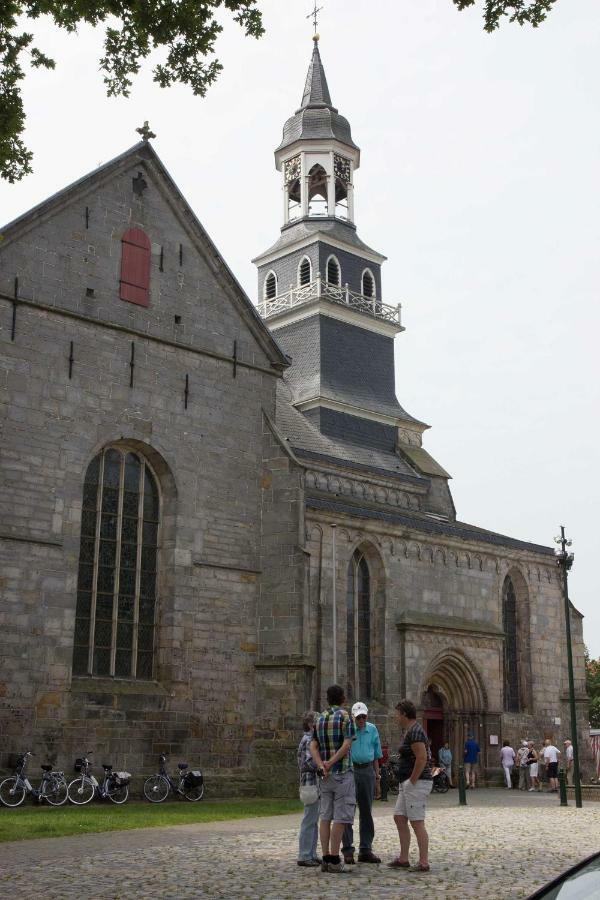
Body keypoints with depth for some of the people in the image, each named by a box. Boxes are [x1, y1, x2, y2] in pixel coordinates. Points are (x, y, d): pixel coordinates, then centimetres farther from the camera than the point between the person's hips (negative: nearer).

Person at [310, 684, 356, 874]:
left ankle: (326, 859, 5)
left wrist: (322, 766, -9)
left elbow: (313, 747, 2)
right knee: (341, 817, -4)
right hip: (342, 772, -6)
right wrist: (331, 763, -14)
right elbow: (346, 745, -17)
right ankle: (334, 860, -6)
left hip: (325, 774, 6)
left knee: (325, 816, 6)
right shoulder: (346, 717, -6)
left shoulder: (320, 719, 11)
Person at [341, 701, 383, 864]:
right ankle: (347, 850, -1)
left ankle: (365, 850, 15)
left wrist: (377, 777, 14)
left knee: (366, 812, 8)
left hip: (367, 771, 5)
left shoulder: (372, 730, 10)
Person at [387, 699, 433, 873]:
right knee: (399, 818, 13)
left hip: (416, 783, -11)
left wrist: (412, 780, -19)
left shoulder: (414, 732, -16)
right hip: (408, 783, 11)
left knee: (417, 822, -7)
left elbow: (422, 758, -25)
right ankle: (403, 859, 18)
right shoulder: (410, 731, 16)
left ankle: (424, 862, -2)